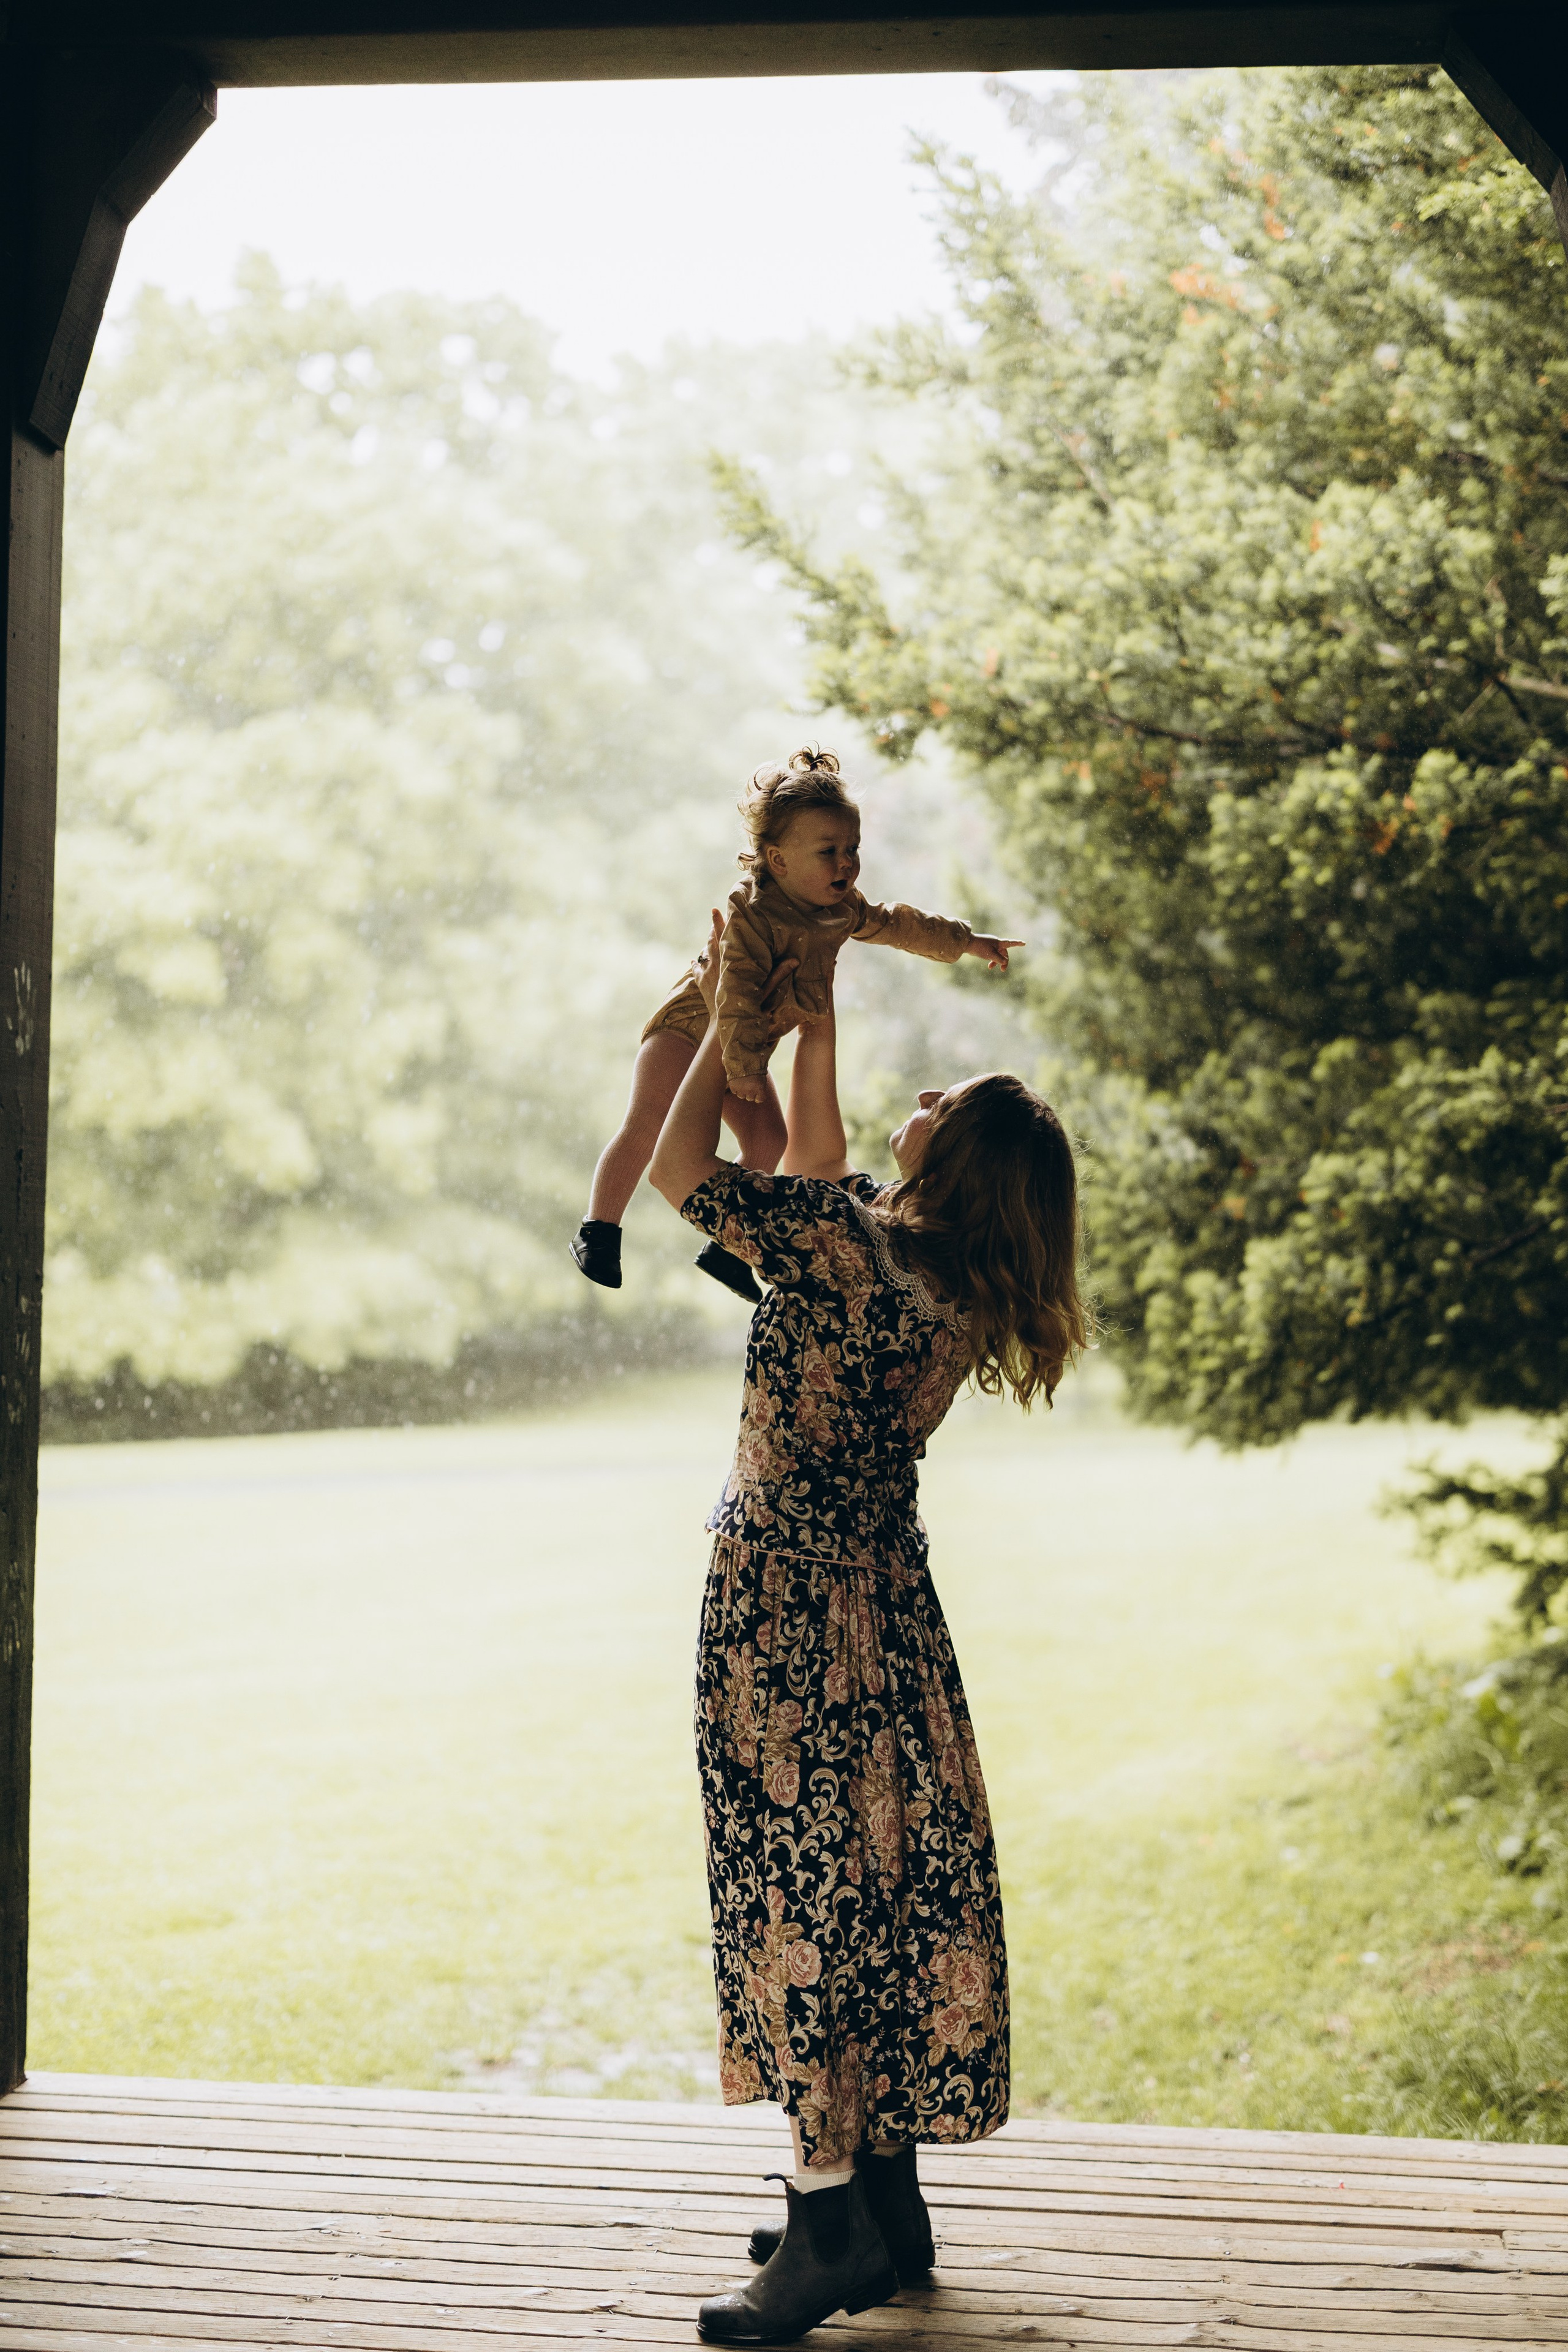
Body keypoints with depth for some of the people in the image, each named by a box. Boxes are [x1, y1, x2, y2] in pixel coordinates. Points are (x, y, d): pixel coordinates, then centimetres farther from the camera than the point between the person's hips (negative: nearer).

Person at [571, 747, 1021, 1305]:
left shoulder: (843, 909, -4)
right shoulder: (753, 917, -31)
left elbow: (897, 925, 14)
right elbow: (737, 994, -34)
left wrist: (965, 941, 23)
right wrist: (742, 1067, -35)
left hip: (746, 1047, 8)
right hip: (691, 1027, -8)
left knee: (767, 1144, 3)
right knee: (647, 1125, -17)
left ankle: (725, 1245, 16)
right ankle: (598, 1229, -6)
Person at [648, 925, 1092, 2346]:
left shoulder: (849, 1251, -19)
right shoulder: (958, 1282, 5)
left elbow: (680, 1168, -10)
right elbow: (820, 1171, 21)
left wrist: (726, 1027, 1)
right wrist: (812, 1021, 25)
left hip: (785, 1603, -8)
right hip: (887, 1599, 8)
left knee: (793, 1885, -5)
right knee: (889, 1879, 12)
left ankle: (832, 2223, -4)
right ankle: (889, 2201, 20)